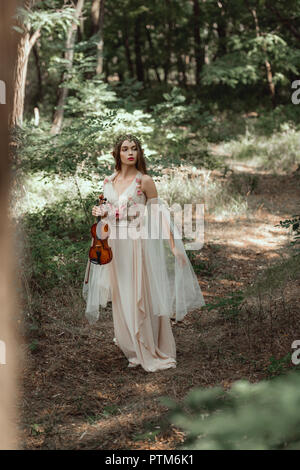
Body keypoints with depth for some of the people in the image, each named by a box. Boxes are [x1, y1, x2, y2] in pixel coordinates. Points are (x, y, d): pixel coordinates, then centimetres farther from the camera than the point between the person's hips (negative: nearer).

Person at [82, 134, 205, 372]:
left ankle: (153, 352, 10)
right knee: (122, 297, 10)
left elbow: (159, 213, -5)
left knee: (142, 296, -2)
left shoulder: (145, 181, -6)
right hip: (116, 245, 5)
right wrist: (101, 212, -3)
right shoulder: (108, 181, 8)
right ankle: (134, 349, 25)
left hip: (139, 243, -5)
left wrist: (173, 246, -9)